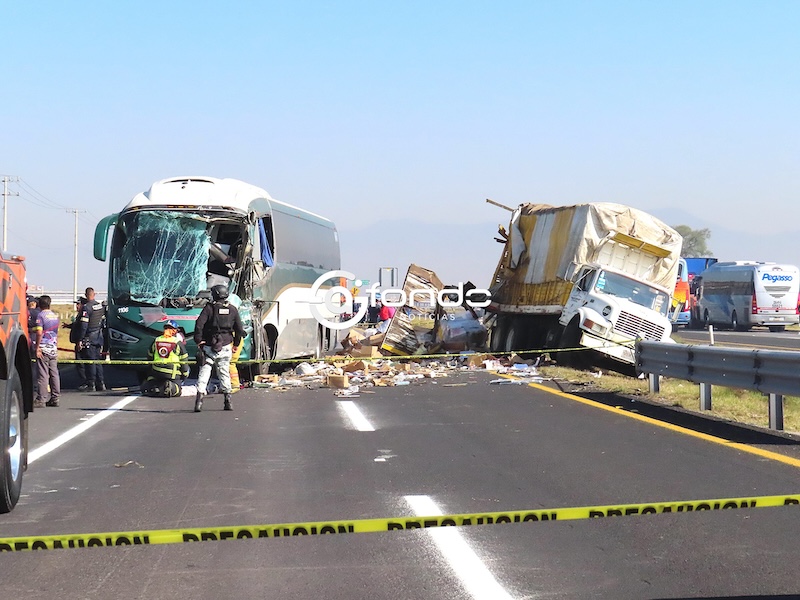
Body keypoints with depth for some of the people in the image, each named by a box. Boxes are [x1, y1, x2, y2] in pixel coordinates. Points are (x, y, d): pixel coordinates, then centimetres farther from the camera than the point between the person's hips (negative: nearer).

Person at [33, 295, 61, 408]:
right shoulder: (55, 316, 14)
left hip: (43, 348, -6)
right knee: (54, 373, 8)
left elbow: (39, 332, -16)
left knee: (43, 374, -7)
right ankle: (54, 398, 10)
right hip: (54, 348, 6)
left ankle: (40, 399, -6)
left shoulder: (41, 315, -7)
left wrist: (37, 348, -14)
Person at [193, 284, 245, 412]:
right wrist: (235, 344, 20)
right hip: (225, 347, 3)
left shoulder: (209, 308, -3)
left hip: (209, 347, -3)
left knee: (204, 373, -1)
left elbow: (199, 325, -13)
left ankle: (199, 398, -12)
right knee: (224, 373, 13)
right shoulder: (232, 309, 8)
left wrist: (198, 341, -4)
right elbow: (239, 330, 10)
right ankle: (228, 400, 13)